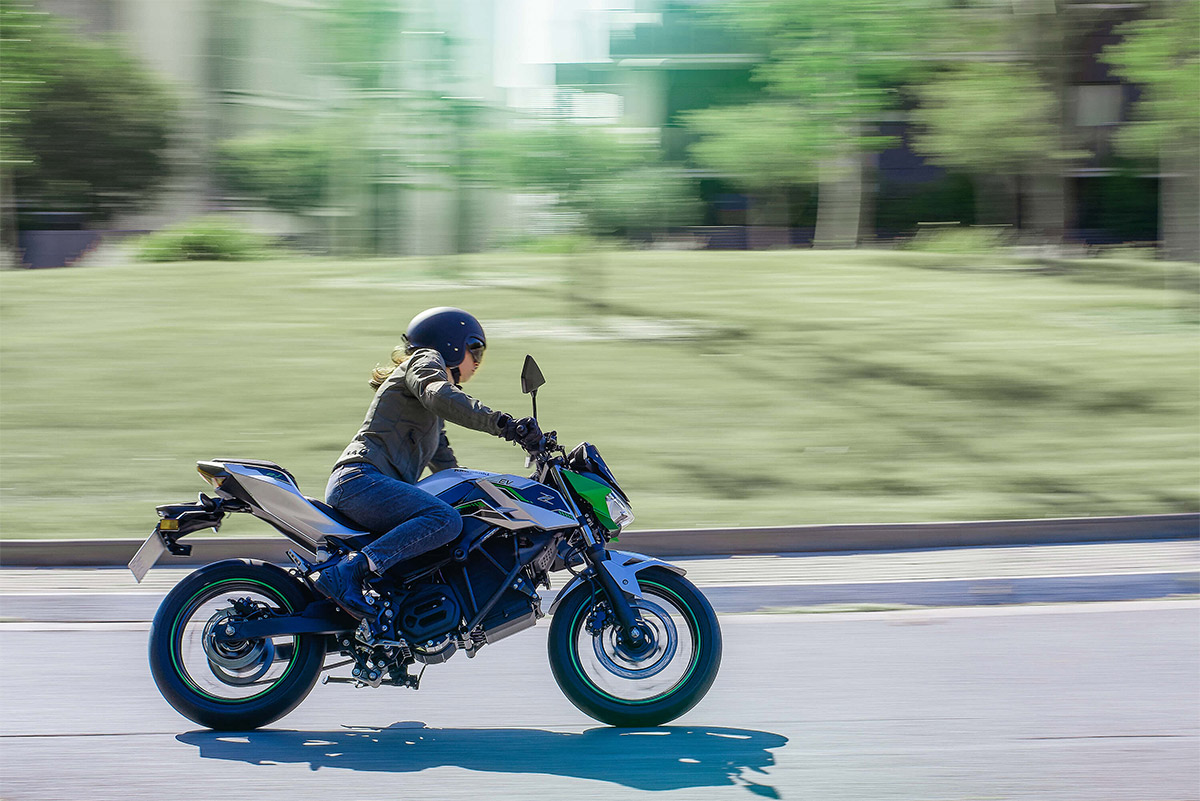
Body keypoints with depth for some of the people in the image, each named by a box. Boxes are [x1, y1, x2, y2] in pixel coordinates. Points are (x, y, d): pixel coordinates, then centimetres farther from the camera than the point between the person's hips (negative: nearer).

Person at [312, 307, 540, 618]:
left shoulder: (434, 416, 34)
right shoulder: (424, 361, 5)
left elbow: (447, 467, 33)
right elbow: (440, 396, -18)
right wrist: (502, 423, -26)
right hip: (360, 478, -10)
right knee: (446, 520, -28)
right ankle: (346, 572, -36)